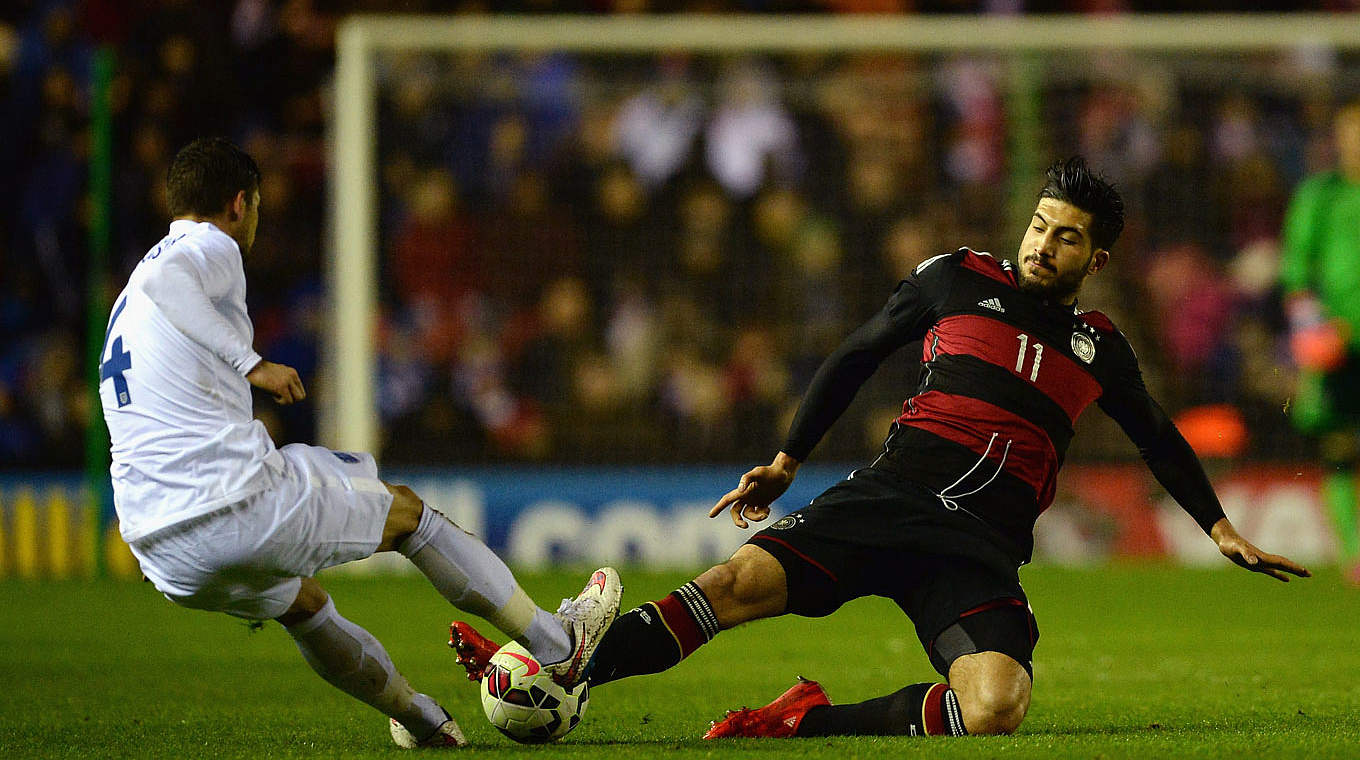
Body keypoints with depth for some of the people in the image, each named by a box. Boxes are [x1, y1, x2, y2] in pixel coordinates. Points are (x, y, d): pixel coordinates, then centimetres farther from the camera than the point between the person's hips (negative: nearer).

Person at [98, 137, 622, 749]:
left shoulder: (128, 306, 25)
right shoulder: (212, 250, -1)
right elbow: (164, 281, -26)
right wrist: (251, 364, -25)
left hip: (162, 556, 8)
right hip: (241, 507, -8)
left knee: (305, 607, 35)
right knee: (407, 511, 16)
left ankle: (422, 720, 50)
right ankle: (557, 642, 27)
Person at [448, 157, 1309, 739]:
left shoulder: (1098, 347, 17)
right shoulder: (957, 280, 12)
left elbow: (1159, 438, 33)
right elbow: (857, 357, 21)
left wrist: (1222, 528, 27)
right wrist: (788, 461, 18)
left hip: (982, 547, 1)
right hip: (896, 491, -1)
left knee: (995, 709, -30)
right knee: (741, 580, -27)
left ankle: (808, 723, -17)